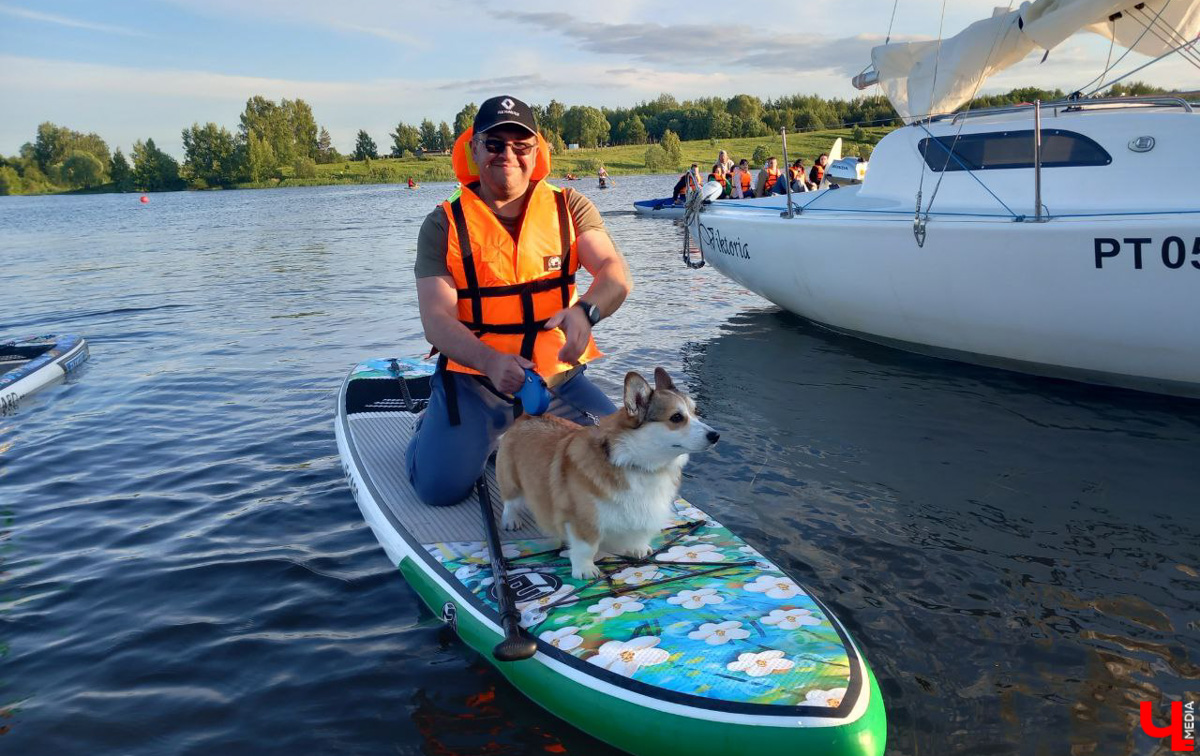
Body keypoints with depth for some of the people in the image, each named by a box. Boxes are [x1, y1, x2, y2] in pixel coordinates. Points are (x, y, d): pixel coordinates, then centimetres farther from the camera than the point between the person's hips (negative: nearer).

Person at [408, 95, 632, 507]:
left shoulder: (569, 207, 2)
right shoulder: (444, 225, -2)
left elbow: (616, 275, -12)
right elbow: (436, 320, -11)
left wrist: (584, 311, -36)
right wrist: (491, 361, -31)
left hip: (559, 377, 2)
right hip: (472, 378, -2)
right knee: (441, 485, -18)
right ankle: (434, 425, 18)